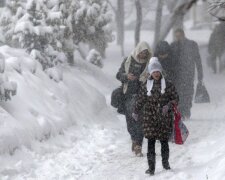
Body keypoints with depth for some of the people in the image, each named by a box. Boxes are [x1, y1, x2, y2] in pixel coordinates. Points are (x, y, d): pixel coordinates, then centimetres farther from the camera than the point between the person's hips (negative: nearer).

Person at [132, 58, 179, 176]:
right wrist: (136, 112, 20)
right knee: (151, 141, -6)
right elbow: (140, 100, 15)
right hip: (150, 117, 0)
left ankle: (165, 162, 27)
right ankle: (151, 167, -6)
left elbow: (175, 98, 4)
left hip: (165, 117, 0)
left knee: (164, 140, 6)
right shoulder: (146, 86, 4)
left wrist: (168, 105, -13)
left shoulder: (168, 85, 1)